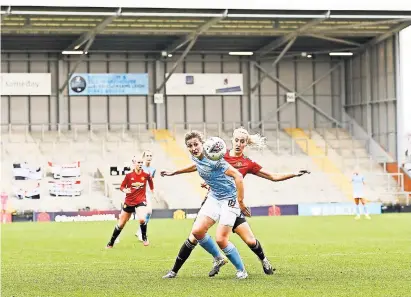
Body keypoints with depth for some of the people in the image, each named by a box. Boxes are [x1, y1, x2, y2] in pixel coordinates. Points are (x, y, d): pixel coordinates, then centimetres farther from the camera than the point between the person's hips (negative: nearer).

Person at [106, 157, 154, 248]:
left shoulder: (146, 175, -7)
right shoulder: (129, 175, -9)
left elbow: (150, 180, 16)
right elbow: (122, 187, -1)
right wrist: (125, 190, -22)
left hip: (141, 201, -1)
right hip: (129, 202, 1)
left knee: (142, 219, -29)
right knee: (120, 224, 9)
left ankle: (144, 238, -3)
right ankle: (111, 243, 26)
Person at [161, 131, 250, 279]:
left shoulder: (213, 159, -25)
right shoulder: (196, 157, 0)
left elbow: (238, 176, -27)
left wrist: (240, 203, -26)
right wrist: (174, 172, 34)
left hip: (230, 199, -7)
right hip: (213, 198, 7)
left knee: (220, 239, -15)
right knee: (197, 231, -9)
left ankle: (241, 271, 5)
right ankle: (218, 259, 15)